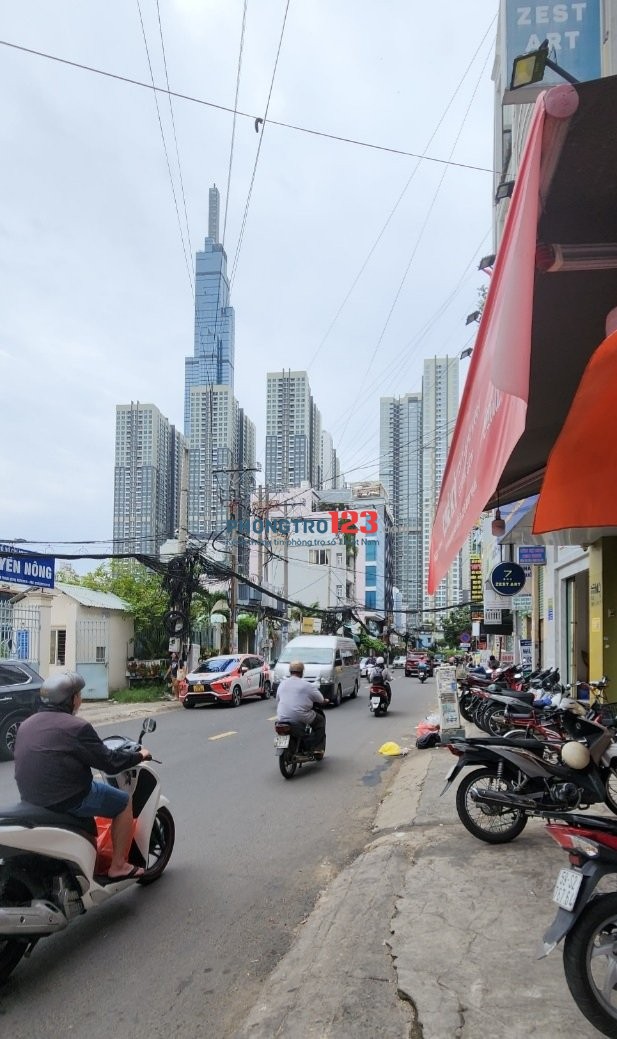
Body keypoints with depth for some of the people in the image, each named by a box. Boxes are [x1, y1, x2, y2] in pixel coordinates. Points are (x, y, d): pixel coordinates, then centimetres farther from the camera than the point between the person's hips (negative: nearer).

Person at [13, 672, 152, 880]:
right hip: (69, 799, -8)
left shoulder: (25, 725, 7)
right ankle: (118, 866, 11)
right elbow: (109, 763, -12)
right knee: (124, 803, 10)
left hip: (31, 799, 8)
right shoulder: (76, 727, -16)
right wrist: (139, 755, 5)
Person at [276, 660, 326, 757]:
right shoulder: (307, 686, -5)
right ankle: (319, 749, 14)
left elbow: (277, 701, 18)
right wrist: (325, 701, 25)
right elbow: (321, 700, 2)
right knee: (320, 720, 19)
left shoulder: (282, 684, 10)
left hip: (282, 719, 5)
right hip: (301, 718, -5)